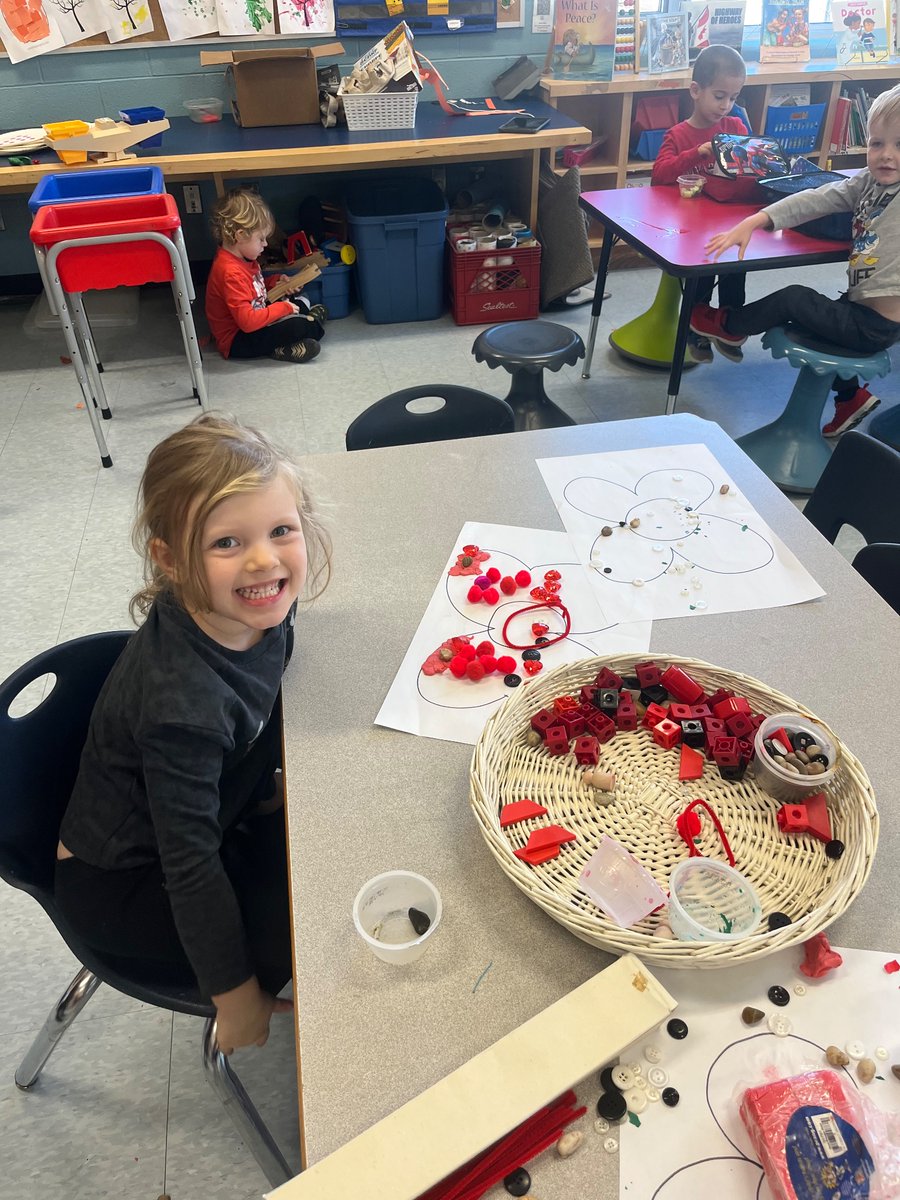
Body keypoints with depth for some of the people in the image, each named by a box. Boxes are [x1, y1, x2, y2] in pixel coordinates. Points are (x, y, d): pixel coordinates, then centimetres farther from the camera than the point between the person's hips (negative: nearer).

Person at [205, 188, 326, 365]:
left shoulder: (241, 258, 4)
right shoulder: (231, 272, -28)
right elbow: (248, 321, -32)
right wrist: (283, 308, -21)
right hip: (236, 342, -11)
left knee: (300, 303, 17)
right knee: (298, 326, -22)